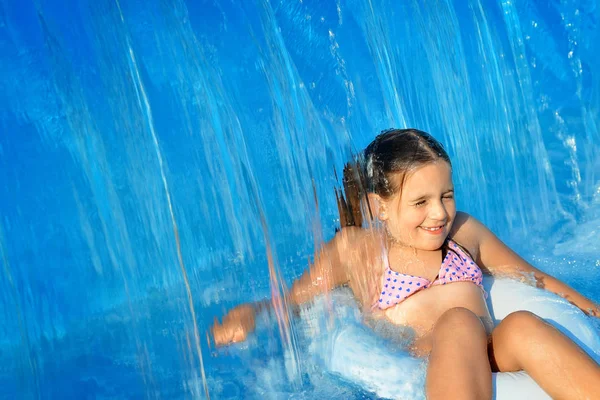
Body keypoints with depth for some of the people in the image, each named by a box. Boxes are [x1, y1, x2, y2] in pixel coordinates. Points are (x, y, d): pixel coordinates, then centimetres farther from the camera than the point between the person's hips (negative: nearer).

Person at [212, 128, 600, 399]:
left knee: (522, 324, -29)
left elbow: (535, 279, 31)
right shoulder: (356, 249, 10)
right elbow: (287, 302, 13)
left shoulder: (463, 231, 20)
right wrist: (248, 314, -8)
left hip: (494, 363, 4)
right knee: (458, 323, -33)